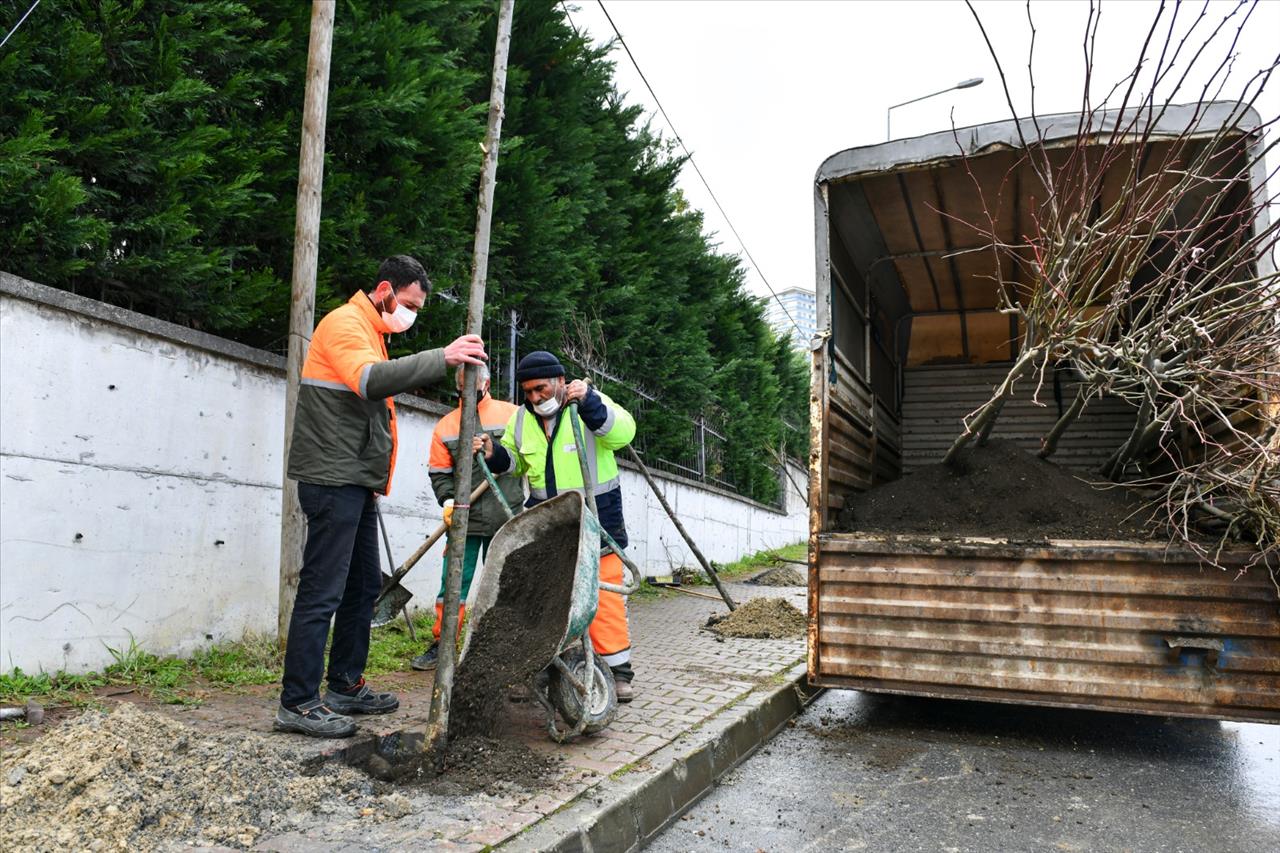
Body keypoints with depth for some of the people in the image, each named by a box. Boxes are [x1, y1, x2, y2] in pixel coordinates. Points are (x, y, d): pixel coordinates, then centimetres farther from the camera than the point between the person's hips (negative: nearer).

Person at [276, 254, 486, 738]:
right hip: (333, 479, -10)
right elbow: (370, 379, -28)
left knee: (364, 586, 13)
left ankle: (345, 688, 22)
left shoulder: (370, 332, 24)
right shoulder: (344, 323, -8)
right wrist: (442, 358, -30)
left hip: (356, 483, 10)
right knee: (322, 592, -9)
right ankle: (297, 703, -2)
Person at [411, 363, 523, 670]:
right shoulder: (446, 425, 6)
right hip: (464, 519, 1)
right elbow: (439, 472, 6)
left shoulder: (512, 414, 3)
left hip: (506, 519, -1)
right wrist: (448, 500, -12)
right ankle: (441, 645, 11)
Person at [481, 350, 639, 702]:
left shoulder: (589, 403, -6)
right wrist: (494, 454, -2)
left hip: (596, 515, -4)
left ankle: (617, 669, 6)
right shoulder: (521, 418, 8)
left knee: (604, 592, -4)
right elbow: (514, 460, 21)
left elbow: (623, 432, -23)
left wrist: (588, 402, -36)